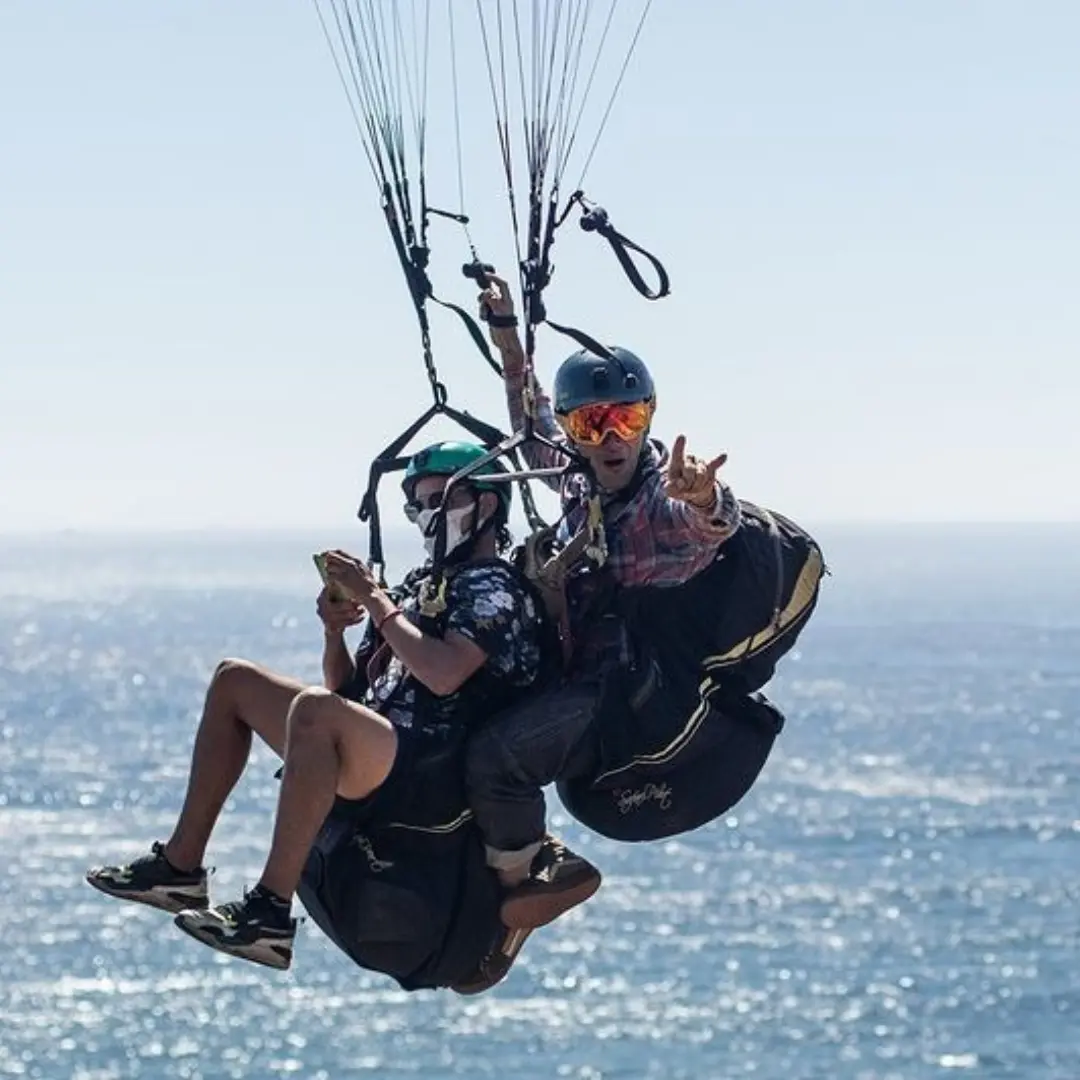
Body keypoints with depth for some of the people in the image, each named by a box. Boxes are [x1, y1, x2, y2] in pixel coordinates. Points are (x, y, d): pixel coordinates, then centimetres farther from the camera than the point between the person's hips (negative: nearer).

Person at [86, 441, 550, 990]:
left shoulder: (494, 588, -2)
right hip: (377, 767, 10)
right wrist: (336, 631, 5)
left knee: (314, 709, -38)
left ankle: (270, 914, -39)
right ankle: (180, 866, 6)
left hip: (437, 784, -10)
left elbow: (442, 674, -22)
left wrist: (375, 600, -11)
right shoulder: (424, 588, 24)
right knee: (234, 681, 15)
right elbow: (348, 692, 24)